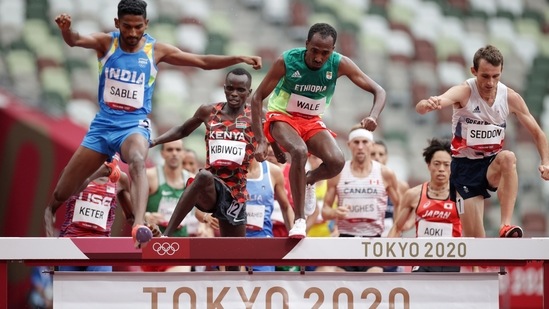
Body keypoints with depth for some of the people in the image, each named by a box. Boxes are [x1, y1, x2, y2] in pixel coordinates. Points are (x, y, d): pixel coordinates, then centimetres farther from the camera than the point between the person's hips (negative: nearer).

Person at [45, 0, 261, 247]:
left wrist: (239, 58, -8)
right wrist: (66, 30, -47)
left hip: (134, 125, -2)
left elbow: (203, 62, 2)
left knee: (137, 162, -38)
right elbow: (76, 40, -23)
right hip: (103, 124, 2)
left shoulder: (156, 50, -2)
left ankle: (139, 226, -54)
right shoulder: (106, 42, -3)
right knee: (61, 193, 6)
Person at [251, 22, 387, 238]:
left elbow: (378, 91, -12)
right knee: (299, 151, -35)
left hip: (312, 122, 3)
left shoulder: (339, 64, -17)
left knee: (336, 162, -24)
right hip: (282, 116, -3)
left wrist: (373, 116, -35)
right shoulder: (287, 61, -23)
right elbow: (257, 98, -15)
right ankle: (299, 220, -28)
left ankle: (309, 181, 13)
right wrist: (261, 140, -24)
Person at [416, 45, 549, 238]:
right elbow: (421, 108, -35)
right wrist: (428, 104, -61)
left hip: (493, 164, 2)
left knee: (508, 157, -34)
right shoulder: (464, 92, -16)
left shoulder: (510, 98, -7)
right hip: (465, 166, -2)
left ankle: (506, 226, -37)